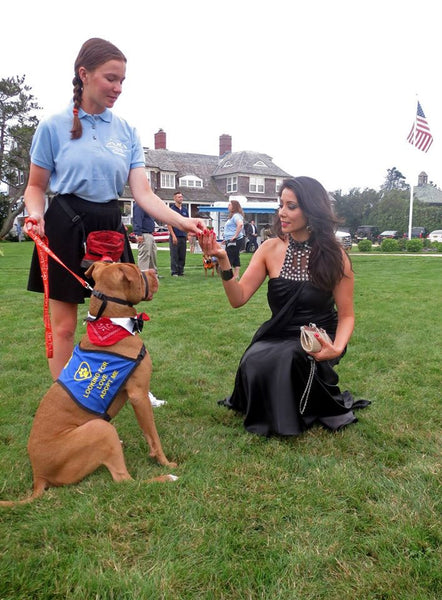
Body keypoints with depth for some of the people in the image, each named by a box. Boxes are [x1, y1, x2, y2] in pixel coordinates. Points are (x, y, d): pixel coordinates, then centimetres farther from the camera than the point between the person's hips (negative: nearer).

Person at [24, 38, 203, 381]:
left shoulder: (127, 132, 6)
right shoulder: (54, 127, -2)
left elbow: (143, 193, -2)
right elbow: (36, 186, 5)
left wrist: (182, 221, -17)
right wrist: (36, 214, -18)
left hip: (110, 227, 3)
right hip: (66, 227, -3)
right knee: (64, 325, 1)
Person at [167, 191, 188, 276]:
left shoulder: (185, 210, 14)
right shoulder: (172, 209, -3)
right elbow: (169, 224, -7)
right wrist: (173, 235, -14)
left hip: (183, 236, 5)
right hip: (175, 236, -5)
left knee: (182, 256, 7)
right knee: (174, 255, -3)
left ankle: (181, 271, 15)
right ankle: (174, 272, 2)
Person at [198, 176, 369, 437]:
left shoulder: (334, 256, -10)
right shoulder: (271, 249, -4)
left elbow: (346, 315, -3)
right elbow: (238, 298, -8)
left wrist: (337, 349, -22)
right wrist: (223, 260, -23)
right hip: (278, 335, 3)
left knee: (288, 359, -33)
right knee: (253, 363, -27)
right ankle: (269, 415, 7)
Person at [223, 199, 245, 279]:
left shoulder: (236, 215, -13)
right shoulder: (232, 216, 19)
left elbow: (240, 224, -33)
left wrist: (235, 236, -28)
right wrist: (227, 238, 22)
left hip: (234, 241, -10)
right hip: (231, 241, 10)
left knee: (228, 259, -9)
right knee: (236, 259, 10)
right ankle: (236, 276, 12)